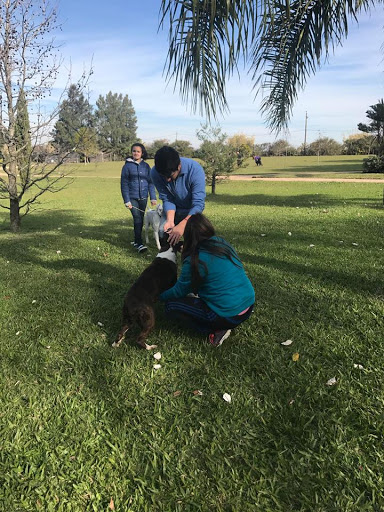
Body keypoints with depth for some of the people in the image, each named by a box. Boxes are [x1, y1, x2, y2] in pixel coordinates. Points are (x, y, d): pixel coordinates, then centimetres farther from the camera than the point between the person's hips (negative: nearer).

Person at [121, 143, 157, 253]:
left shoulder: (146, 166, 7)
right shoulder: (127, 166, -1)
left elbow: (150, 182, 8)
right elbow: (124, 184, -3)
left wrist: (153, 198, 1)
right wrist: (127, 201, -9)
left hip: (143, 197, 3)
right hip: (132, 197, -3)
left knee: (141, 219, 9)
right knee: (137, 218, -14)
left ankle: (136, 241, 24)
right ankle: (139, 244, -14)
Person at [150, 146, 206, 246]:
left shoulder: (195, 170, -35)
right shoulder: (155, 173, -25)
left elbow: (198, 204, -38)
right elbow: (167, 200, -17)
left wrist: (182, 225, -52)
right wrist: (170, 220, -35)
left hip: (191, 211, -2)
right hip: (172, 210, 3)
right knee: (163, 231, -12)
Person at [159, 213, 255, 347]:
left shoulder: (195, 260, -16)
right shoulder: (223, 244, 4)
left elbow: (179, 291, -3)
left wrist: (160, 296, 17)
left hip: (229, 315, -8)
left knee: (171, 305, 2)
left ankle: (216, 330, -2)